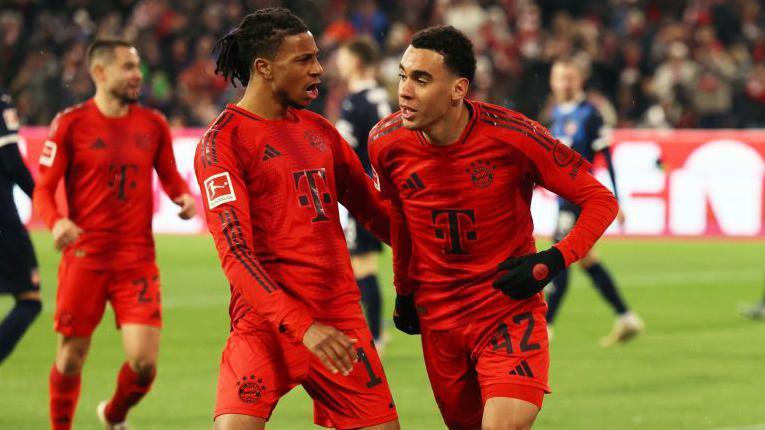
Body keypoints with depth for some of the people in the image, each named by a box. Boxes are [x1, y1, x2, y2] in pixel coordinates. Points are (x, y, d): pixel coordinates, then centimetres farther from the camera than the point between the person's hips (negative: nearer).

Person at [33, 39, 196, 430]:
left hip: (137, 259, 2)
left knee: (144, 362, -7)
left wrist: (183, 196, -4)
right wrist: (56, 222, -23)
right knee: (71, 358, 3)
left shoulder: (153, 124, 7)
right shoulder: (70, 124, -3)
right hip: (84, 258, -2)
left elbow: (169, 176, 19)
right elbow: (43, 190, -3)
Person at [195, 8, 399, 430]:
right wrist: (302, 325, -24)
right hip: (266, 321, -6)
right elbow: (234, 251, -15)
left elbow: (371, 207, 25)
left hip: (340, 315, 6)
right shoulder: (222, 141, -6)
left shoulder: (318, 130, 14)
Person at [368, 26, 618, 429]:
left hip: (510, 310, -4)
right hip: (438, 317, 4)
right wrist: (404, 291, 23)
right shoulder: (386, 142, -8)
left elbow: (600, 200, -10)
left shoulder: (512, 136, -20)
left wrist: (553, 261, -22)